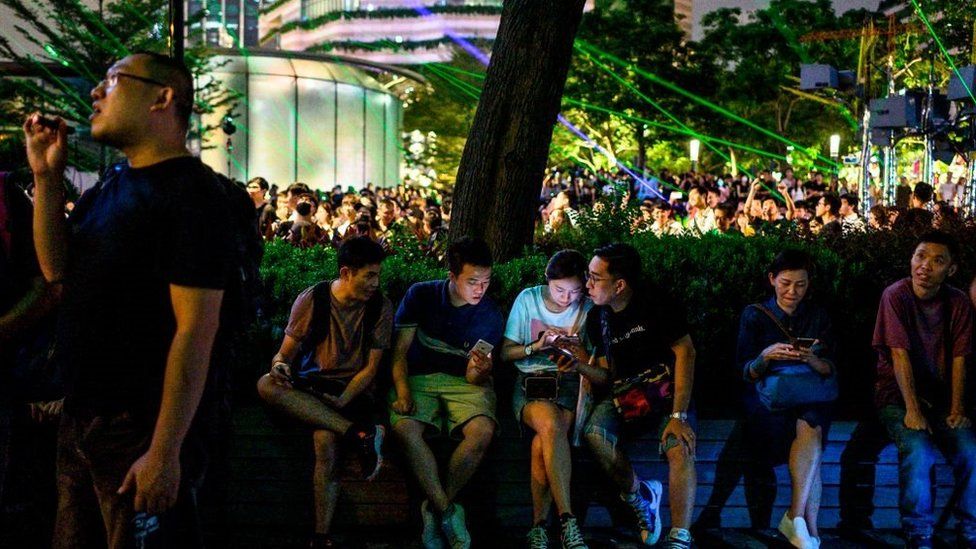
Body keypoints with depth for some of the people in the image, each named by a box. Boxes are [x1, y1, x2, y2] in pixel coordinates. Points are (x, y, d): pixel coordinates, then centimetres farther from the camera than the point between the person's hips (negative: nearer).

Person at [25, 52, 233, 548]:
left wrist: (165, 452, -25)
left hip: (140, 428, -9)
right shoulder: (113, 184, 11)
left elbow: (196, 330, -22)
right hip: (81, 414, 9)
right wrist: (47, 176, -1)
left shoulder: (189, 194, -17)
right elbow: (58, 268, 10)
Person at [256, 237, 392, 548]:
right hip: (311, 386, 2)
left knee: (326, 440, -35)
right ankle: (358, 433, -34)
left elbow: (371, 368, -3)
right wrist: (280, 365, -22)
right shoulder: (312, 300, -2)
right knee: (266, 385, -31)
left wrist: (342, 400, -19)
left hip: (352, 390, -2)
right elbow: (286, 353, 3)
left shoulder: (380, 307, -2)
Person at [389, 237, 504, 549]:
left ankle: (434, 510, -15)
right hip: (417, 378, 0)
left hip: (462, 382, 1)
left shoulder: (490, 316, -2)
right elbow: (400, 351, -3)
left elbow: (474, 379, -3)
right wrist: (403, 394, -18)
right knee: (405, 428, -34)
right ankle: (448, 512, -25)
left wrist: (481, 371, -28)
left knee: (482, 431, -31)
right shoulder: (421, 296, -3)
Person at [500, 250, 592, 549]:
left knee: (543, 441, -32)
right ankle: (567, 521, -39)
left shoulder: (589, 308, 7)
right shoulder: (528, 299, 7)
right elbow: (505, 352, 8)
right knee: (551, 425, -35)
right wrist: (536, 346, -9)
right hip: (530, 382, 0)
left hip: (569, 382, 0)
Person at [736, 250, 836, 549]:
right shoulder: (754, 315, 6)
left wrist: (811, 359, -19)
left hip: (810, 397, 2)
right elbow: (746, 373, 0)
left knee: (810, 424, -35)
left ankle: (796, 517, -32)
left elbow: (829, 369, 4)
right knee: (812, 433, -32)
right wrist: (765, 357, -21)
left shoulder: (818, 317, 12)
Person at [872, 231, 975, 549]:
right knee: (919, 453, -30)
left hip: (940, 398, 3)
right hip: (897, 397, -3)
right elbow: (900, 355, -15)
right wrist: (912, 410, -21)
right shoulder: (896, 296, -10)